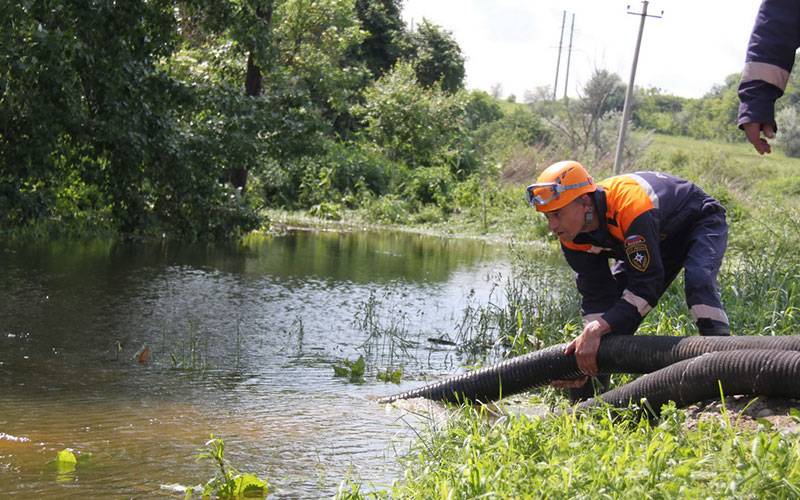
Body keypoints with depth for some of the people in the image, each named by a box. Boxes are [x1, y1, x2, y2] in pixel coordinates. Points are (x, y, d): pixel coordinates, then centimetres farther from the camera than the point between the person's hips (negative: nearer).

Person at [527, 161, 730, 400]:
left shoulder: (629, 205, -44)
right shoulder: (572, 237, -20)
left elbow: (646, 284, -43)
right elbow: (596, 296, -16)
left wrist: (596, 330, -46)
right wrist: (589, 336, -33)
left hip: (700, 222, -7)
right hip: (657, 239, 7)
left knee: (698, 282, -36)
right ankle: (582, 400, 8)